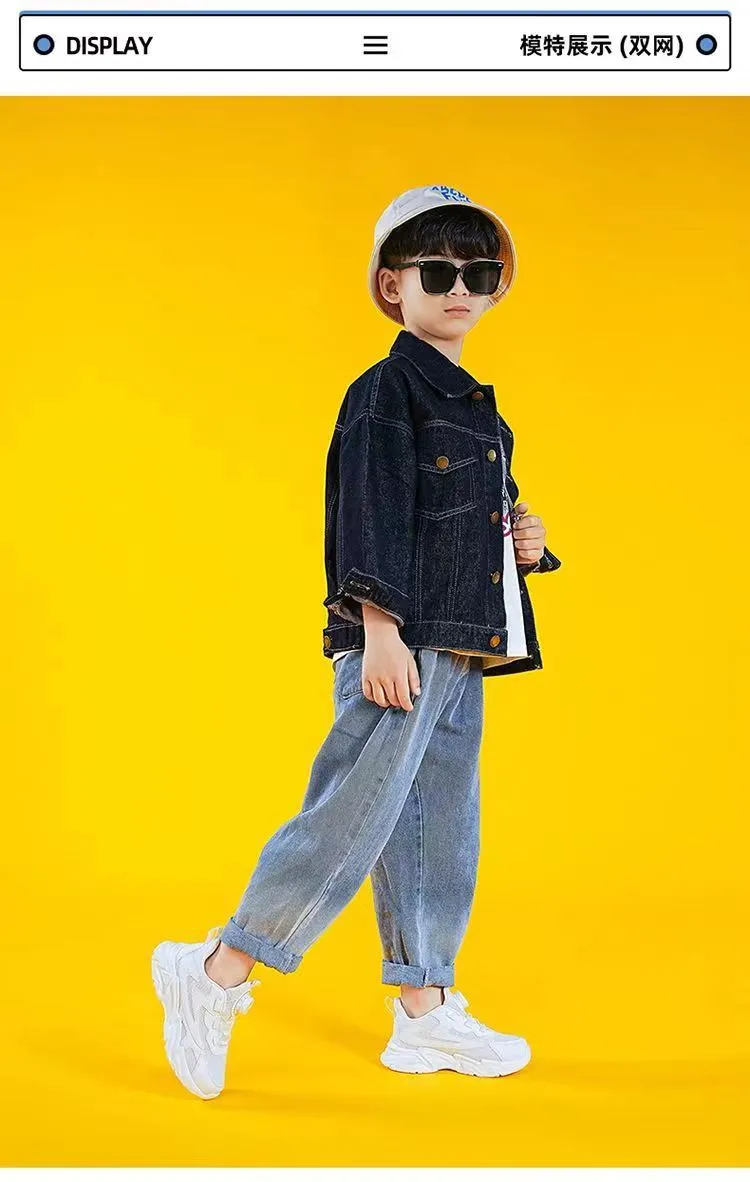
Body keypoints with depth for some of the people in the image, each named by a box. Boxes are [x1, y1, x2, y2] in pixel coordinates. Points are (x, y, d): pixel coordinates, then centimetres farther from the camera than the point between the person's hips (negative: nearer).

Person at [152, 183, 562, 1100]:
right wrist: (378, 628, -21)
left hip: (464, 652, 9)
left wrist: (527, 543, 8)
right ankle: (213, 974, 2)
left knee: (440, 832, 11)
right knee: (355, 818, -11)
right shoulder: (386, 391, -5)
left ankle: (425, 1014, 20)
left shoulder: (479, 408, 20)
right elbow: (373, 519, -14)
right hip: (399, 647, -9)